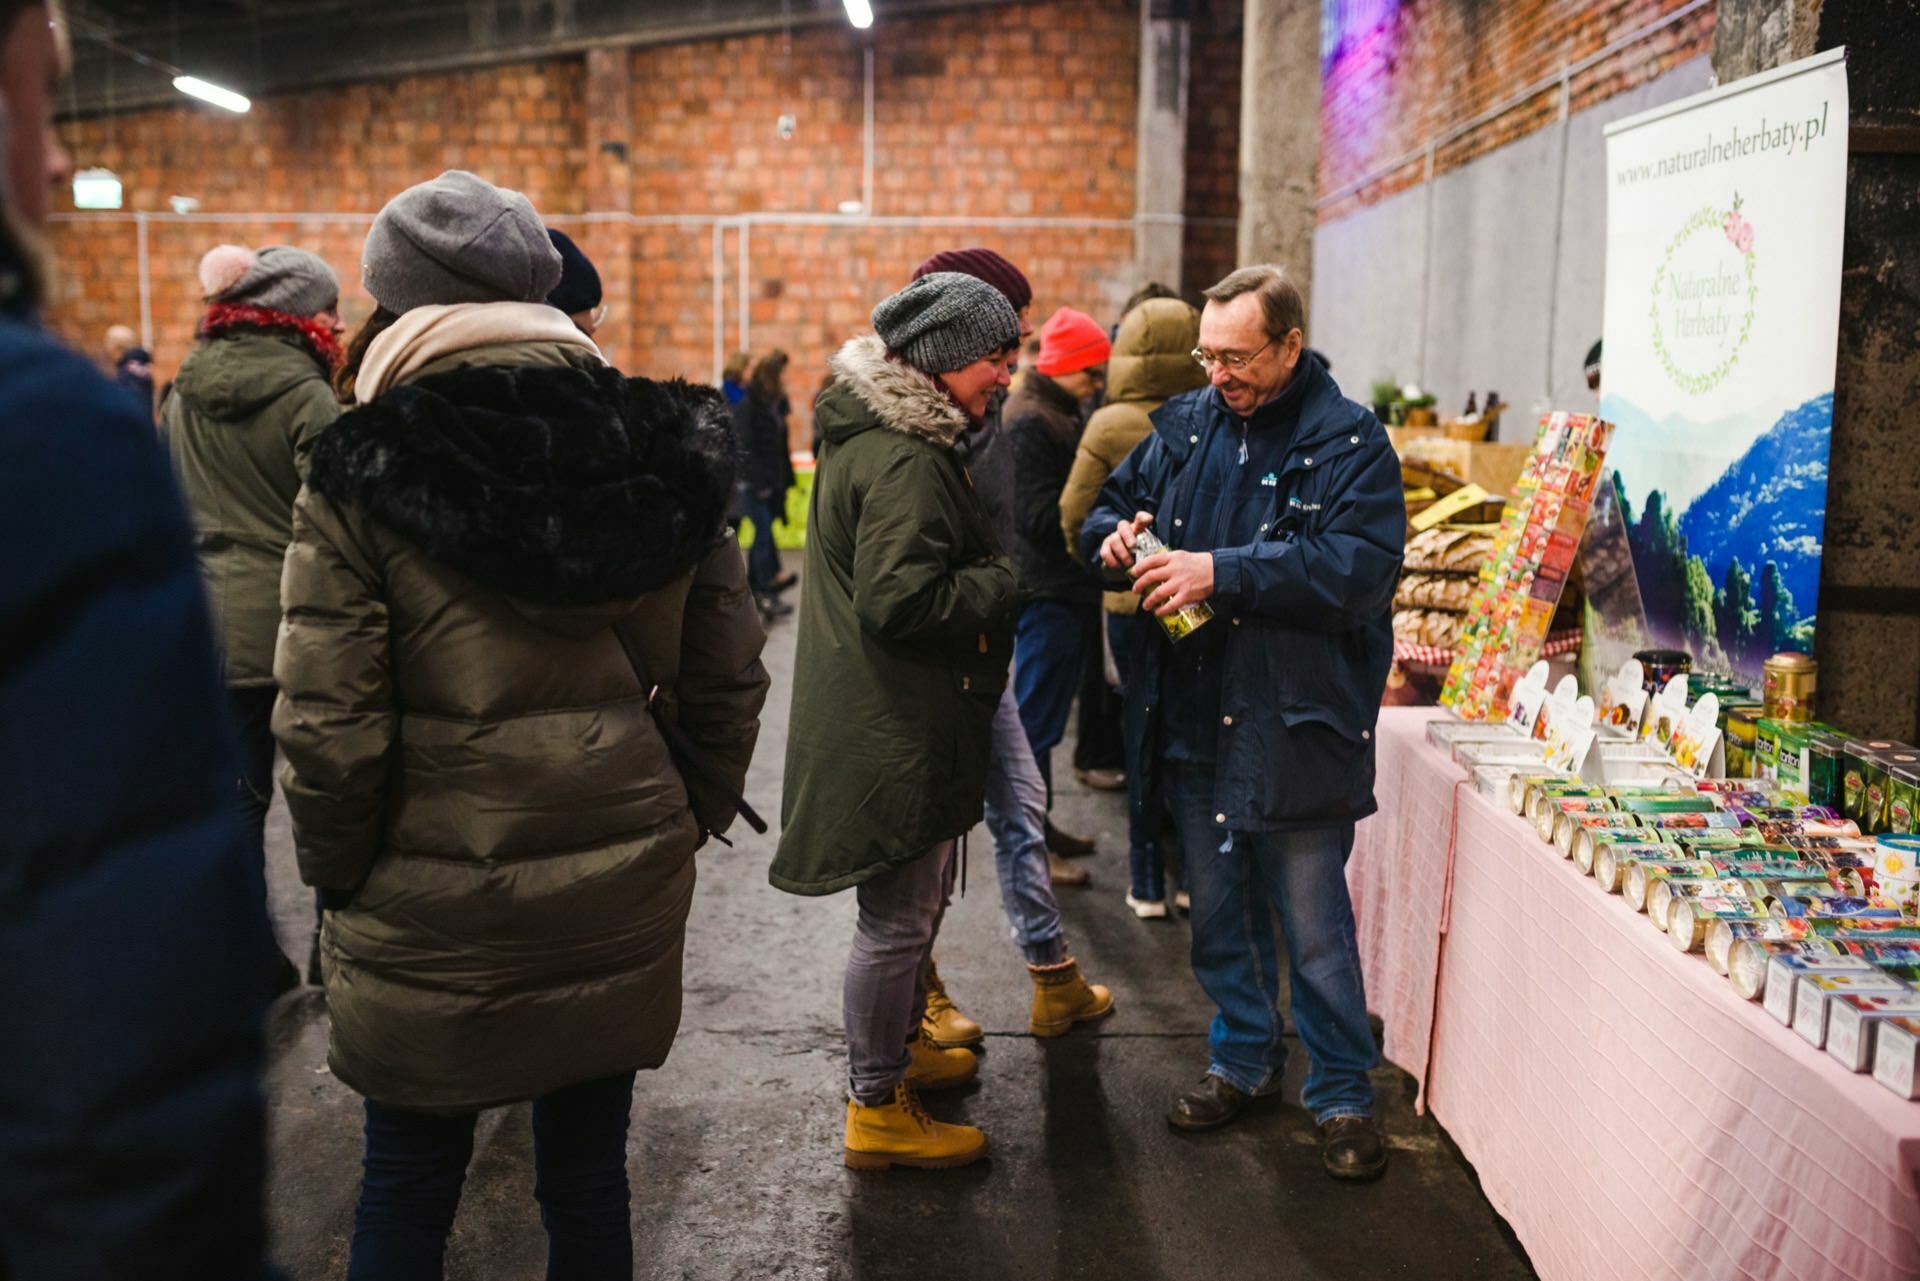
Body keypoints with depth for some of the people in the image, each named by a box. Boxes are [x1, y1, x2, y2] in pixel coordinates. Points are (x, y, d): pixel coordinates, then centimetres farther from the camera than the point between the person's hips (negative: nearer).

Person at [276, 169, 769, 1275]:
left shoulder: (362, 479, -13)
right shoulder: (666, 453, -2)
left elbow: (328, 727, -14)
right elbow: (728, 679, 1)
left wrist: (339, 874, 3)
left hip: (432, 917, -3)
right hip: (622, 897, 3)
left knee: (408, 1188, 18)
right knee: (590, 1172, 20)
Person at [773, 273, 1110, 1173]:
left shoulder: (878, 437, 13)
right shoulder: (904, 463, -22)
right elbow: (903, 602, -28)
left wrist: (986, 587, 10)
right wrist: (1004, 585, -15)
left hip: (891, 720, 11)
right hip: (897, 734, -11)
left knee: (916, 900, 24)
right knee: (899, 916, 0)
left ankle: (900, 1047, 41)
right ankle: (877, 1107, 14)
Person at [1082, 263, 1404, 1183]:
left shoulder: (1348, 442, -9)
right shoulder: (1183, 426, 9)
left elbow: (1359, 565, -21)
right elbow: (1109, 504, 19)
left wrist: (1220, 573, -25)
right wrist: (1114, 535, -6)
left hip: (1296, 727, -5)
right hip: (1192, 724, 6)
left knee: (1314, 926, 4)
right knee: (1218, 914, 18)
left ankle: (1342, 1093, 22)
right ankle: (1244, 1056, 37)